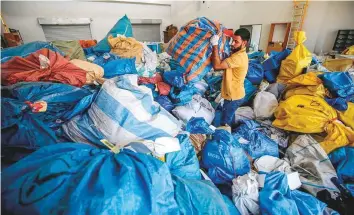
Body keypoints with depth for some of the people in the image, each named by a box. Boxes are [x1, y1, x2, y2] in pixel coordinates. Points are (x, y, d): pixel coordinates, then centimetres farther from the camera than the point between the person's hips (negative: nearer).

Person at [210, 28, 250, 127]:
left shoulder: (239, 57, -27)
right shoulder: (238, 54, 6)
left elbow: (217, 66, -33)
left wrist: (215, 45, -28)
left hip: (233, 96, -10)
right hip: (233, 94, 10)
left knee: (225, 123, 5)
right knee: (230, 118, 27)